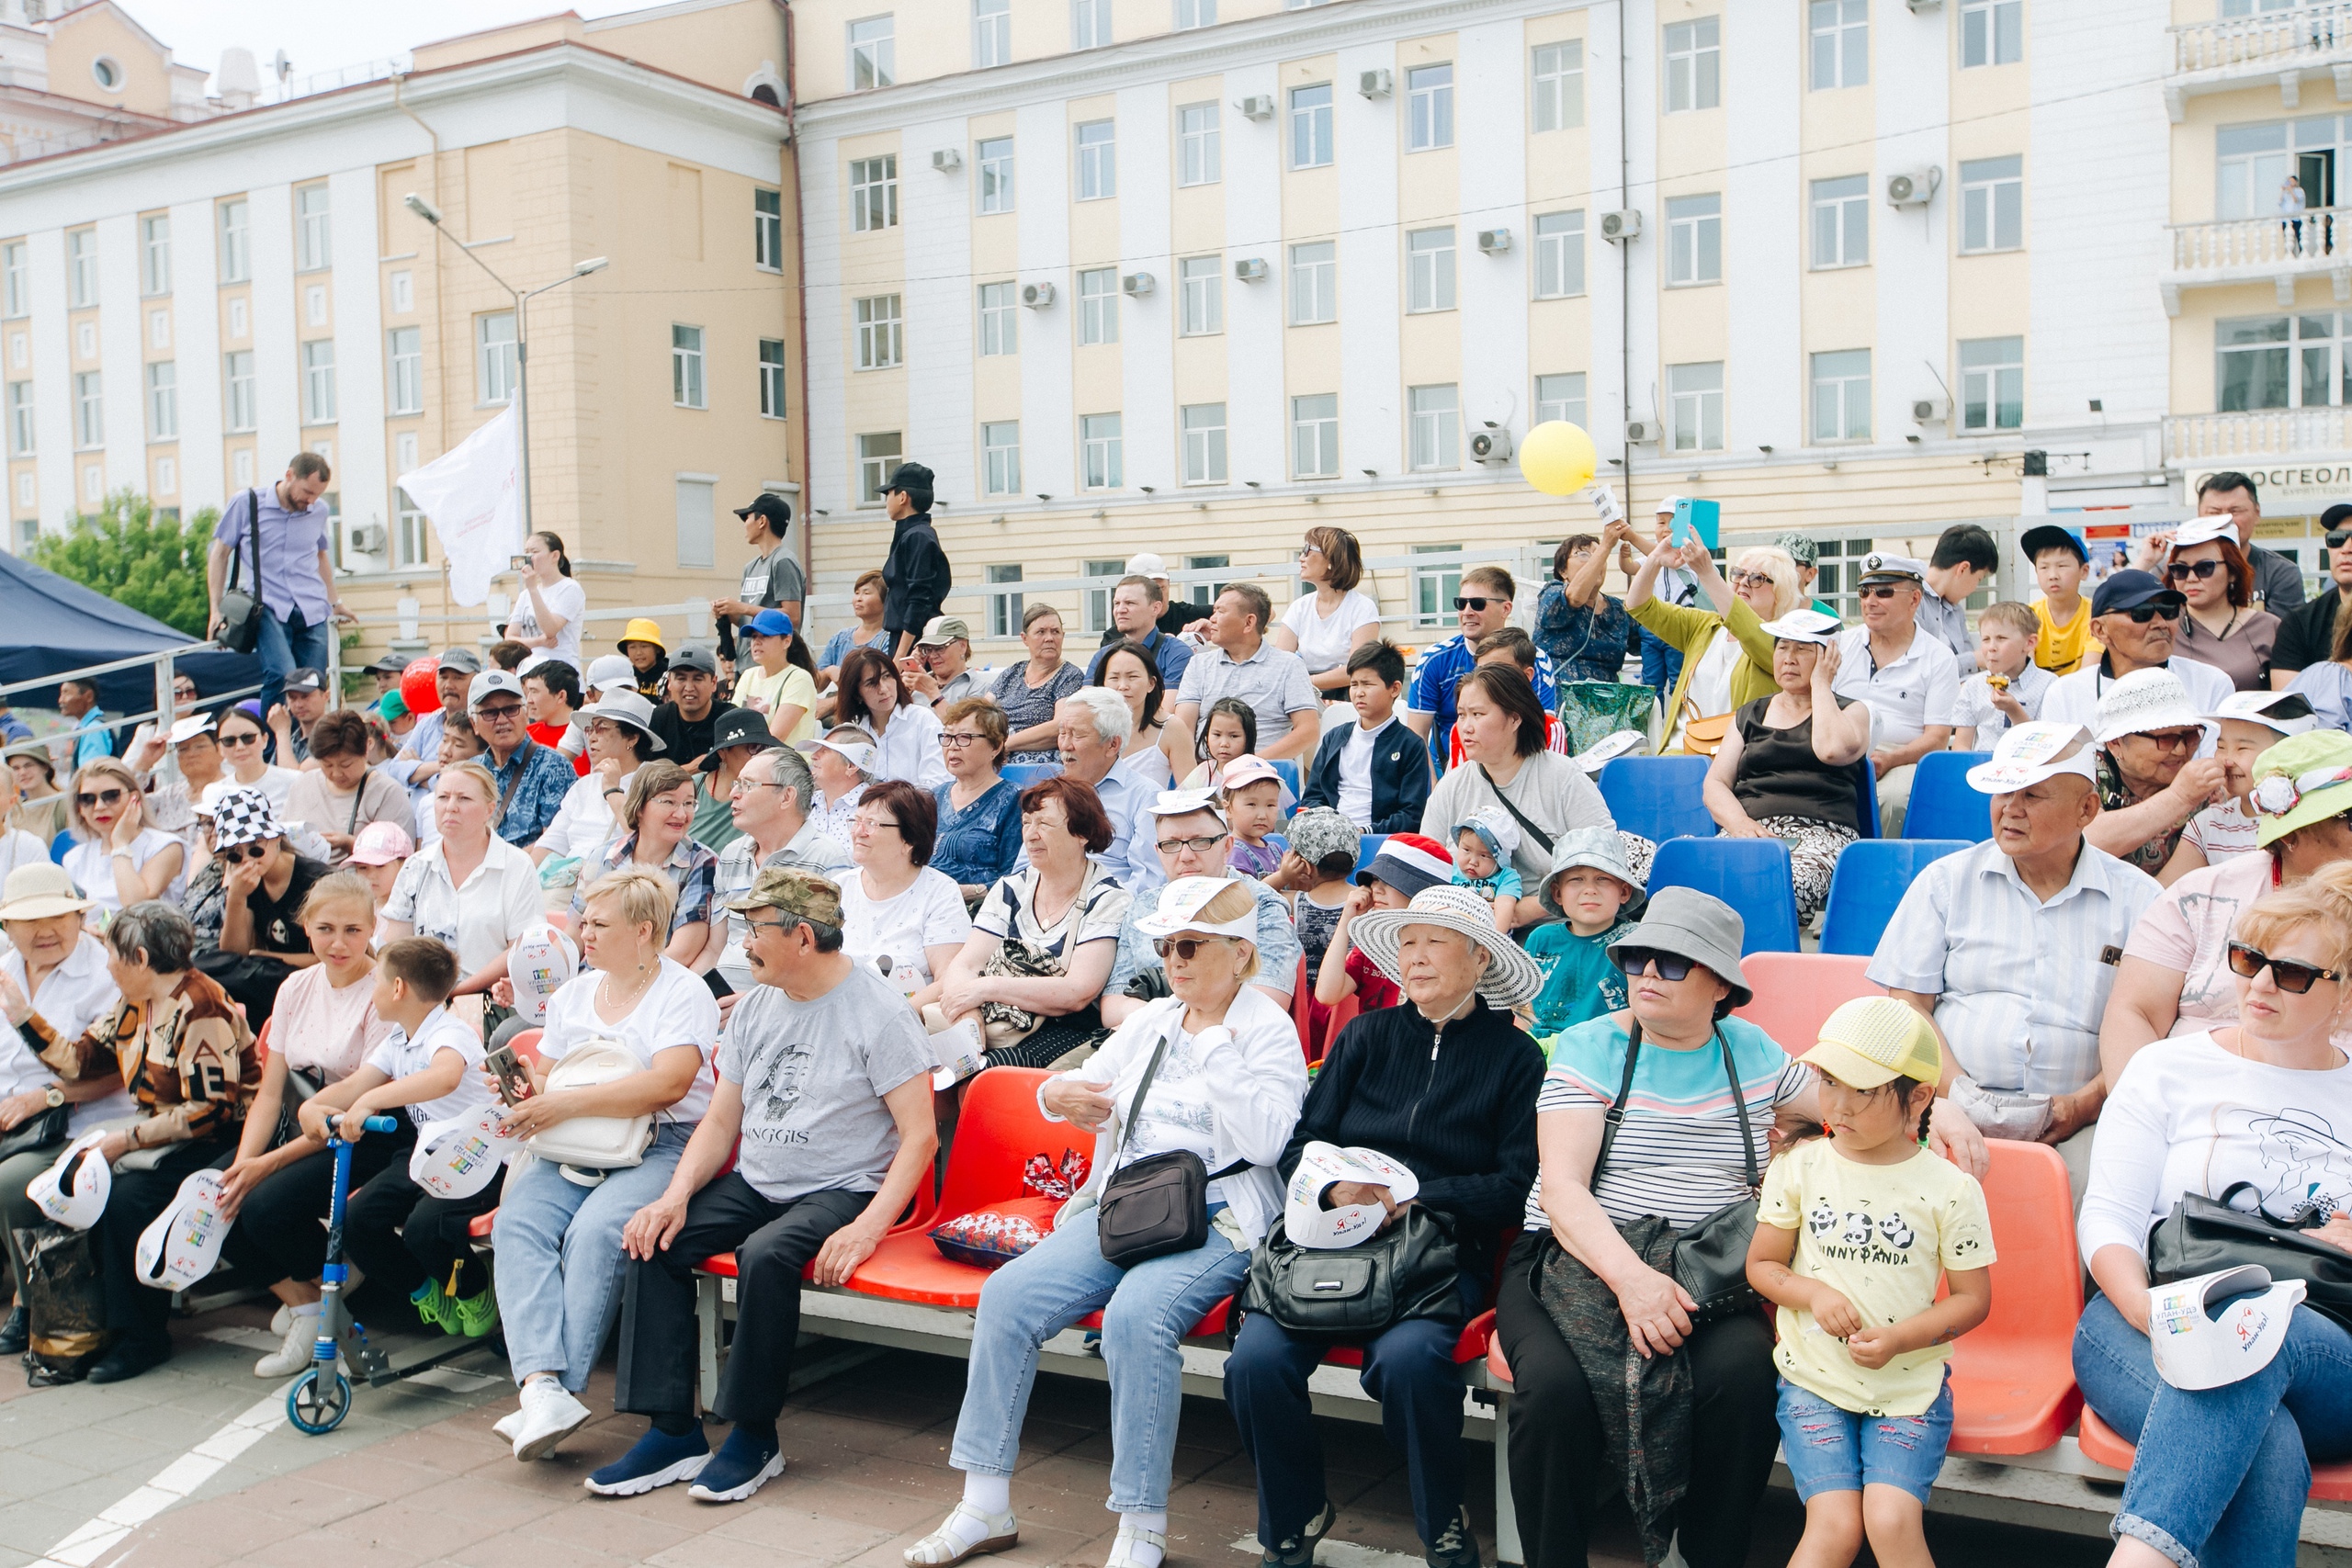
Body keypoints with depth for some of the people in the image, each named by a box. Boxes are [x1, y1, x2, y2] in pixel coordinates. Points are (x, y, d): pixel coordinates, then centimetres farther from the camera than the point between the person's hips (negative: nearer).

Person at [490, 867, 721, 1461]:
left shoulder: (685, 993, -2)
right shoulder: (573, 993, 21)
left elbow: (668, 1084, -16)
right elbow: (544, 1077, 24)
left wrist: (566, 1103, -19)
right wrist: (523, 1095, -1)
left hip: (662, 1146, -6)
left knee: (594, 1232, -32)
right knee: (517, 1222, -24)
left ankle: (560, 1391, -28)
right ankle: (542, 1386, -36)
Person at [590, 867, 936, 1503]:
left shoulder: (877, 1012, -11)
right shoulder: (754, 1008, 11)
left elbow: (920, 1135, -15)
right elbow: (720, 1123, 12)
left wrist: (868, 1227, -27)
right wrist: (676, 1195, -7)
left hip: (840, 1190, -7)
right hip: (754, 1183, 7)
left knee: (765, 1255, -34)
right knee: (653, 1240, -14)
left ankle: (756, 1436, -15)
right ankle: (675, 1432, -10)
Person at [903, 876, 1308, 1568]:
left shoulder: (1270, 1030, -1)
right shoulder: (1153, 1021, 18)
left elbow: (1266, 1140, -16)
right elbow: (1082, 1086, 26)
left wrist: (1215, 1045, -14)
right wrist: (1059, 1095, 1)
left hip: (1214, 1222, -6)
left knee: (1135, 1316, -34)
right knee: (1007, 1295, -14)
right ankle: (985, 1506, -5)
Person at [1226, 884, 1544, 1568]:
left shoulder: (1515, 1056, 6)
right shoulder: (1367, 1036, 15)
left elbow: (1516, 1186, -2)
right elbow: (1299, 1144, 12)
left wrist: (1413, 1200, -13)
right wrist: (1336, 1187, -10)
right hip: (1333, 1238, 3)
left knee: (1408, 1357, -34)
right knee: (1256, 1359, -23)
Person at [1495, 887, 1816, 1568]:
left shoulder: (1751, 1051, 12)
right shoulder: (1589, 1047, 1)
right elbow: (1561, 1186, -9)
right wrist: (1630, 1276, -25)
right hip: (1575, 1262, -2)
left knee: (1743, 1371, -29)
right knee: (1556, 1383, -31)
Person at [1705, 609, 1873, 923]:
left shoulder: (1851, 711, 18)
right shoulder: (1749, 715, 28)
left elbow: (1832, 750, -8)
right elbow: (1713, 784, 16)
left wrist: (1820, 683, 6)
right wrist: (1740, 823, -6)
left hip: (1820, 830, -3)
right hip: (1748, 829, 3)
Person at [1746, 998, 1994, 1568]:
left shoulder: (1951, 1189, -5)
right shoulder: (1799, 1167, 0)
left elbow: (1974, 1298, 1)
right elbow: (1761, 1264, 6)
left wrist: (1899, 1338, -15)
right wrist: (1814, 1294, -14)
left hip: (1910, 1385, -1)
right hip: (1814, 1377, 1)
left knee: (1891, 1519, -19)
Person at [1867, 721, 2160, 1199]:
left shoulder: (2138, 900, 11)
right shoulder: (1946, 881, 12)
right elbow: (1908, 1006, 6)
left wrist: (2085, 1104, -10)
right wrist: (1957, 1099, -9)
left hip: (2076, 1122, 1)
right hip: (1953, 1108, -1)